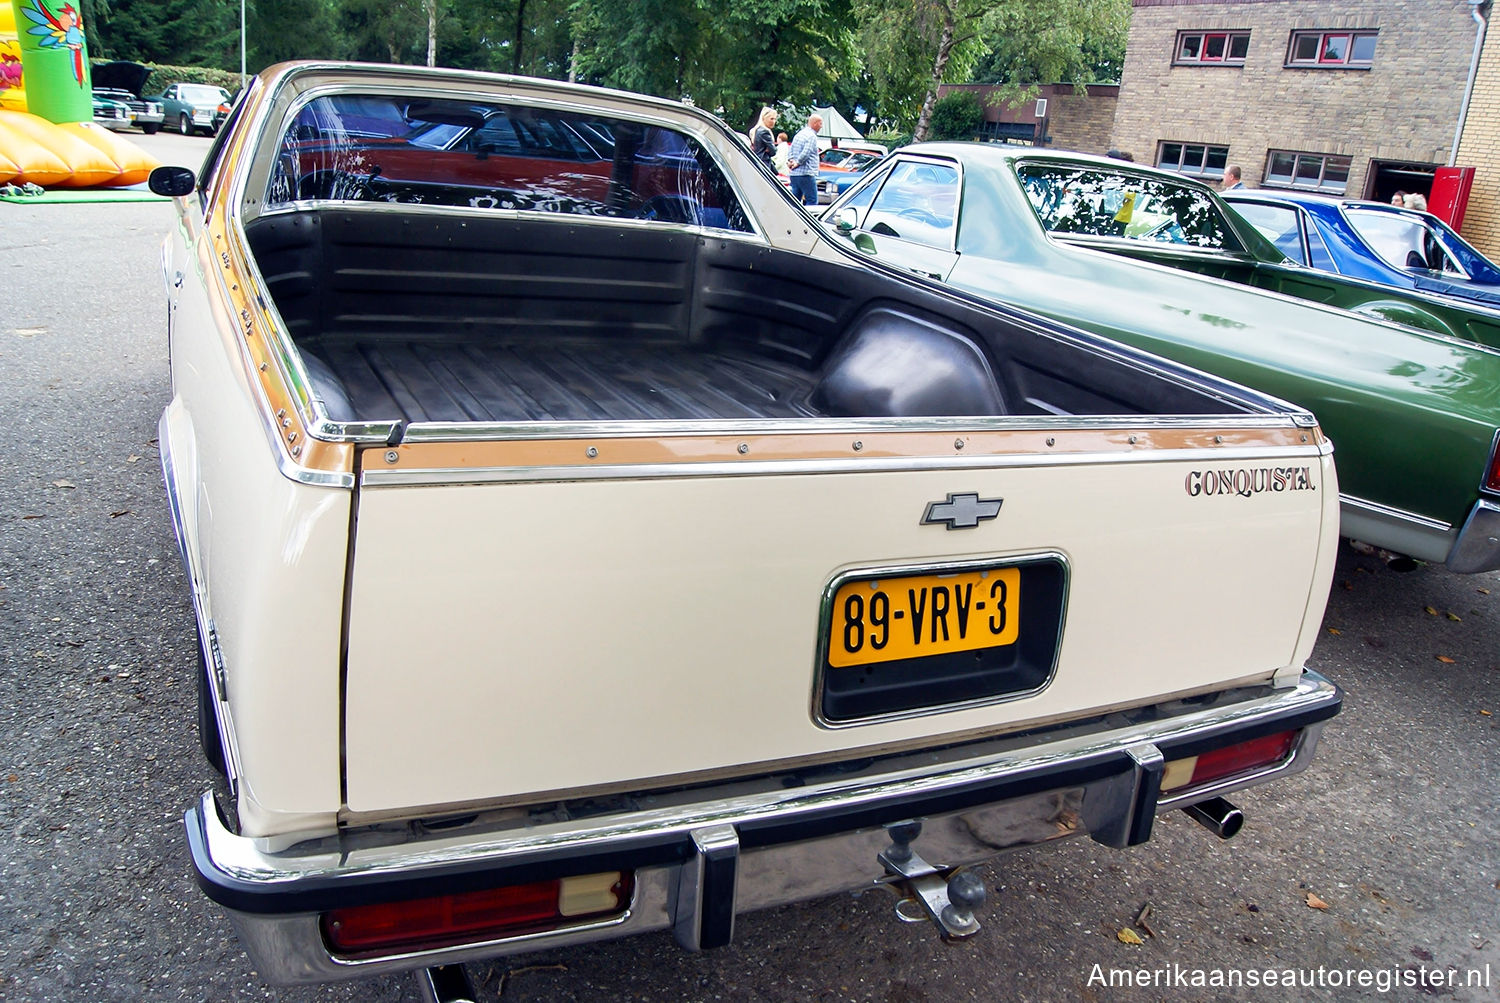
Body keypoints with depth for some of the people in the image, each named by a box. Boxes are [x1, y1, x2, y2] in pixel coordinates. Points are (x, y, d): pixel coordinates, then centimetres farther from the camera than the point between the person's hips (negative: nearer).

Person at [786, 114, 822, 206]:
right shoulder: (812, 136, -10)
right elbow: (806, 153, -21)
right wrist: (797, 163, -9)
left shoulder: (798, 134, 19)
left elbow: (790, 151, 18)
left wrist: (790, 161, 3)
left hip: (794, 174, 9)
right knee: (812, 201, -7)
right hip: (806, 174, -9)